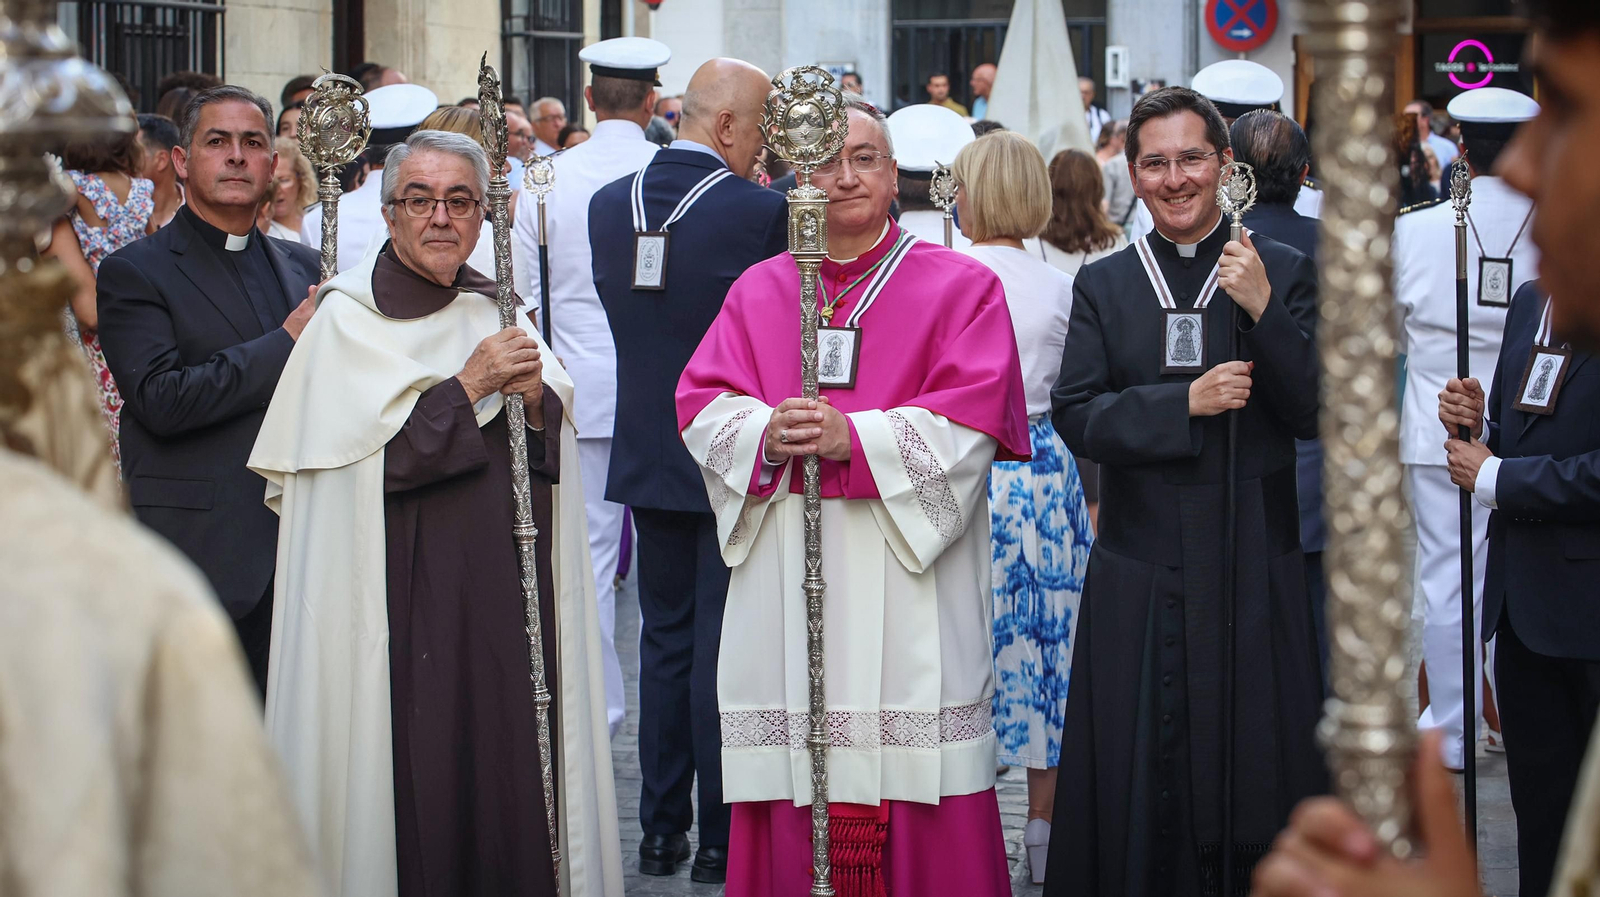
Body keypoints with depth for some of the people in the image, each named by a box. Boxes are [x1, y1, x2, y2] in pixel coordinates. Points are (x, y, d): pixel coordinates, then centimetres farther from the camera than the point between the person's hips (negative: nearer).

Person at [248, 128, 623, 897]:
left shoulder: (496, 312, 13)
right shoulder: (348, 319, -3)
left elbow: (557, 450, 10)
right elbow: (366, 460, -13)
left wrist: (537, 396, -10)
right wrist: (470, 386, -14)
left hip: (505, 596, 5)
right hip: (403, 595, -4)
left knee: (510, 768, 1)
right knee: (415, 770, -5)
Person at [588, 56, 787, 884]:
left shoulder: (610, 204, 0)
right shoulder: (759, 210, -18)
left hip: (647, 460, 5)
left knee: (664, 642, 15)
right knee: (722, 649, 2)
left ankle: (660, 831, 19)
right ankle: (720, 839, 8)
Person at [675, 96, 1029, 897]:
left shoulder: (961, 288, 4)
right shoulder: (758, 291, 15)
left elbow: (971, 421, -6)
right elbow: (701, 405, 7)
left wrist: (855, 439, -18)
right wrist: (767, 435, -14)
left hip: (906, 575, -3)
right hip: (786, 582, 3)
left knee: (909, 770, -5)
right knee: (792, 791, 1)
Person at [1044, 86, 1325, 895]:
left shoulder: (1284, 273, 3)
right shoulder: (1103, 287, 8)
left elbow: (1316, 415, -4)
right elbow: (1074, 418, -2)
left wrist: (1263, 310, -16)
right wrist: (1187, 403, -15)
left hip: (1252, 570, -1)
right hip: (1138, 577, 1)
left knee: (1253, 770, 2)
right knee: (1139, 789, 3)